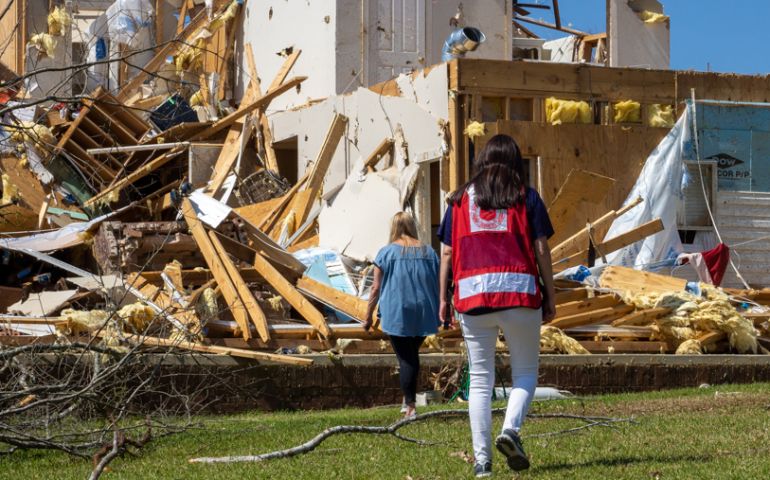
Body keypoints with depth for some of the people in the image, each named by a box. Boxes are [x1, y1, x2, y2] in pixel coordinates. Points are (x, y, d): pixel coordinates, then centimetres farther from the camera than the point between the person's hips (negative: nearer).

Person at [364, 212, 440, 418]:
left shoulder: (387, 252, -3)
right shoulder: (428, 252, 7)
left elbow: (376, 288, -4)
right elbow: (437, 285, 11)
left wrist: (368, 316, 5)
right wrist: (437, 313, 22)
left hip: (397, 314, -3)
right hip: (424, 314, 3)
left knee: (405, 358, 0)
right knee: (413, 354, 19)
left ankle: (410, 406, -4)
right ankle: (408, 398, 19)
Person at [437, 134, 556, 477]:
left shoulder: (460, 198, 14)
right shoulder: (526, 196, 8)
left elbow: (447, 252, 10)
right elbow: (541, 248, 3)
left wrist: (443, 299, 14)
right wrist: (549, 296, 7)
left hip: (471, 294, 2)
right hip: (519, 291, -2)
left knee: (479, 379, 7)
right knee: (525, 372, 10)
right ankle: (511, 429, -16)